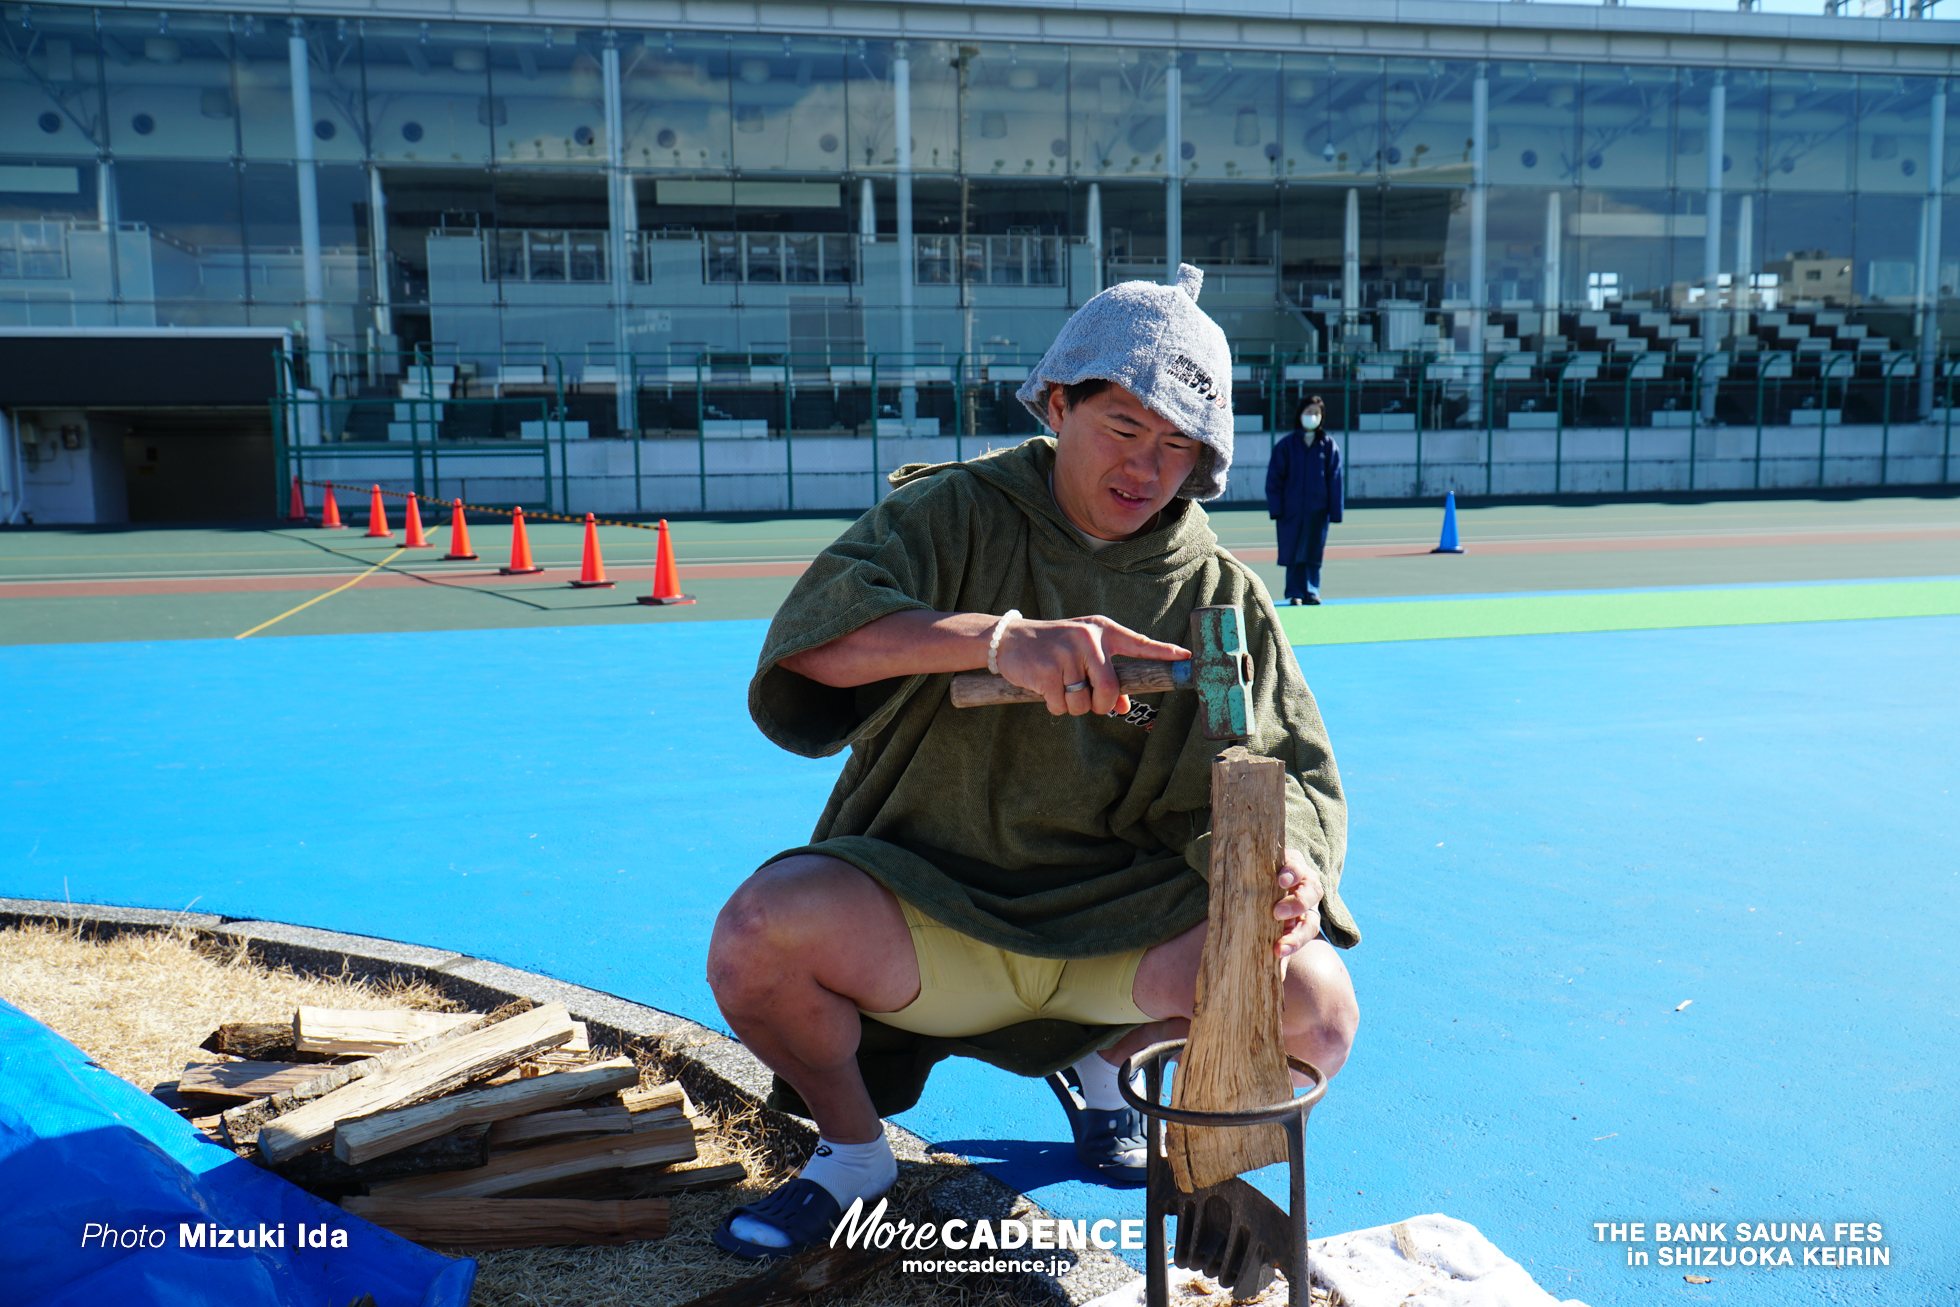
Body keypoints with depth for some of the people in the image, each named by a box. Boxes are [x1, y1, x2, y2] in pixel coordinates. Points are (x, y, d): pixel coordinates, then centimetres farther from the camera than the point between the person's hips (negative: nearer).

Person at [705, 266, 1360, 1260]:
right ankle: (853, 1149, 5)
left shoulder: (1220, 595, 4)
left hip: (1119, 915, 2)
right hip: (932, 905, -1)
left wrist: (1288, 863, -25)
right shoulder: (955, 514, -3)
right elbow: (810, 635, -20)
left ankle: (1101, 1059, 14)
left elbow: (1288, 768, 0)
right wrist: (1000, 637, -37)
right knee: (760, 934, -30)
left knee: (1317, 1010, -21)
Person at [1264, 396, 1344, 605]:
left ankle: (1311, 592, 14)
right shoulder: (1286, 445, 2)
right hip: (1291, 509, -1)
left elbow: (1335, 480, 4)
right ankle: (1295, 593, 9)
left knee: (1314, 552, 4)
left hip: (1317, 510, 1)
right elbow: (1274, 478, 1)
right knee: (1293, 551, 1)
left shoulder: (1328, 445, 4)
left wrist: (1335, 511, -1)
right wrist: (1275, 508, -6)